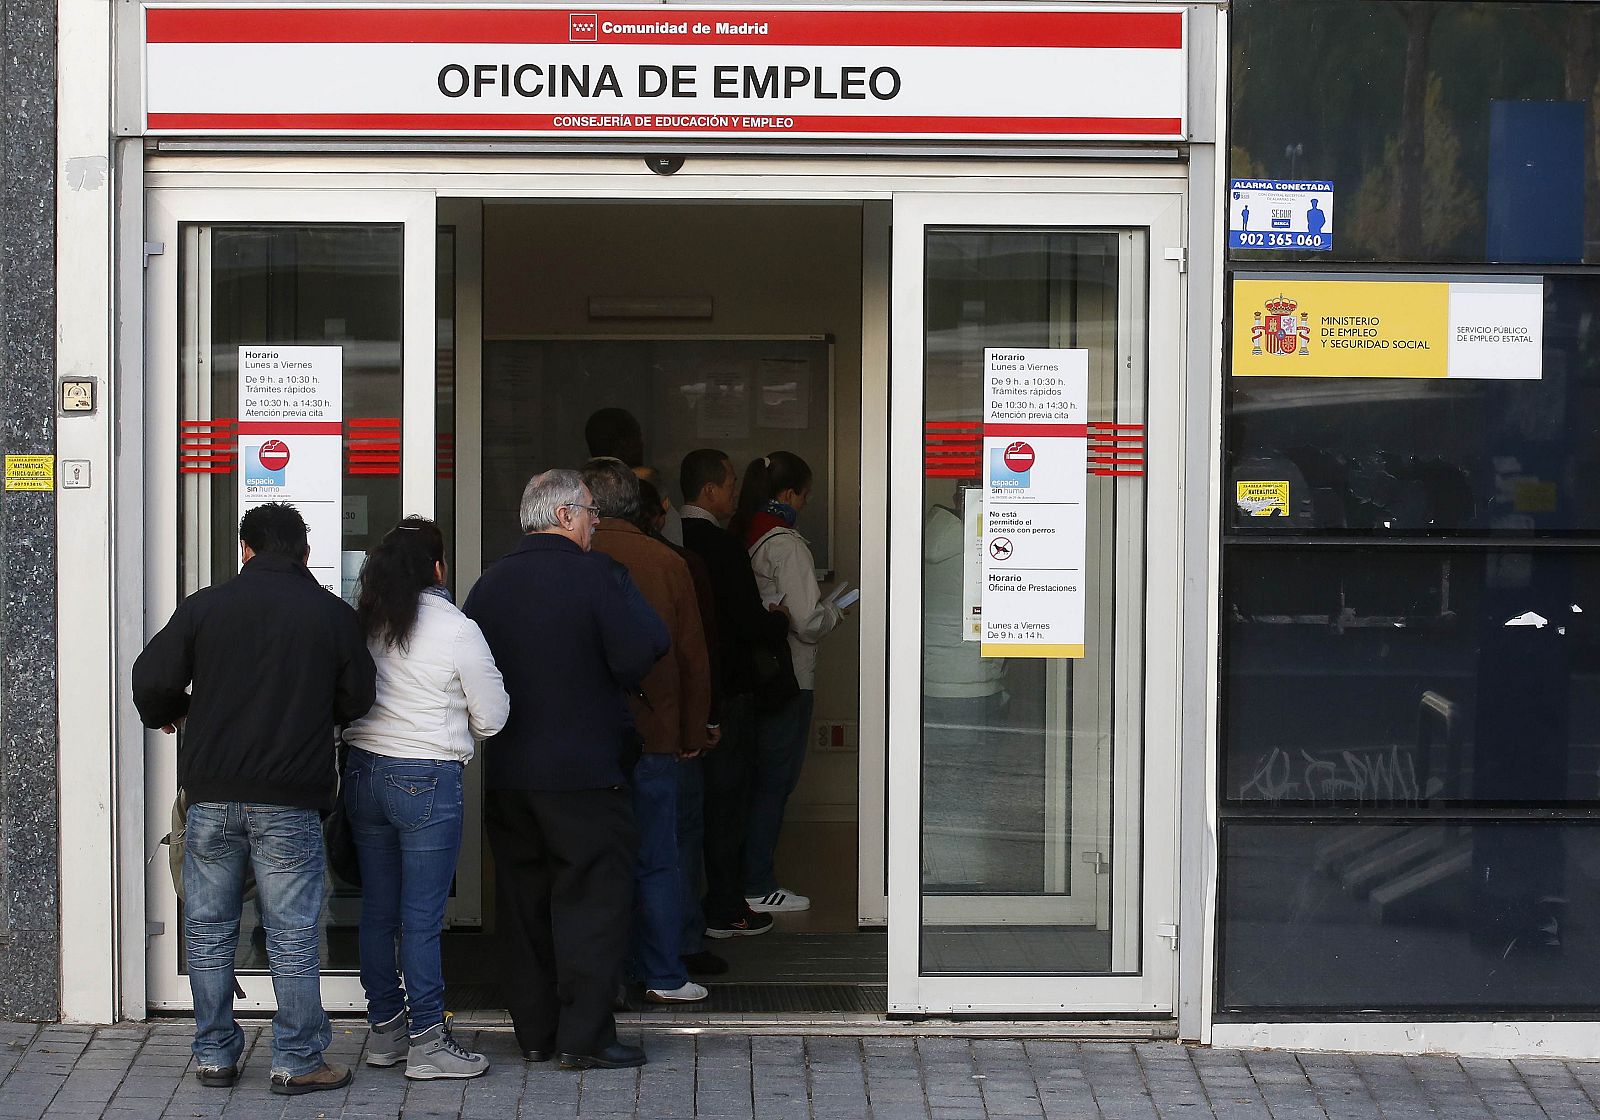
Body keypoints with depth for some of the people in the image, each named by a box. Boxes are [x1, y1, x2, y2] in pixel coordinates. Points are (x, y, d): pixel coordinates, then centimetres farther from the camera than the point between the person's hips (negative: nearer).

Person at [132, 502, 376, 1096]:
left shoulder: (205, 606, 0)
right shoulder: (333, 614, 0)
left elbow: (151, 681, -2)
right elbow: (356, 700, 5)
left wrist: (168, 714, 21)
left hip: (211, 795, 1)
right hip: (290, 800, -1)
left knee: (209, 931, 12)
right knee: (292, 935, 4)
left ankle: (215, 1055, 18)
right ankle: (298, 1062, 7)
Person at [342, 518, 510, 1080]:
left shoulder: (360, 624, 3)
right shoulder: (456, 630, -10)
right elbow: (493, 717, -2)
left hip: (363, 773, 5)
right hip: (426, 780, -5)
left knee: (377, 910, 13)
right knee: (422, 919, -2)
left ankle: (384, 1028, 22)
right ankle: (427, 1043, 1)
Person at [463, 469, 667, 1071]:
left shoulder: (489, 583, 4)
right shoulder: (597, 575, -12)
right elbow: (637, 658, -16)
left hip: (506, 771, 6)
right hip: (585, 770, -6)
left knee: (525, 902, 13)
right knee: (593, 898, 1)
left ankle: (534, 1032, 18)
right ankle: (584, 1036, -1)